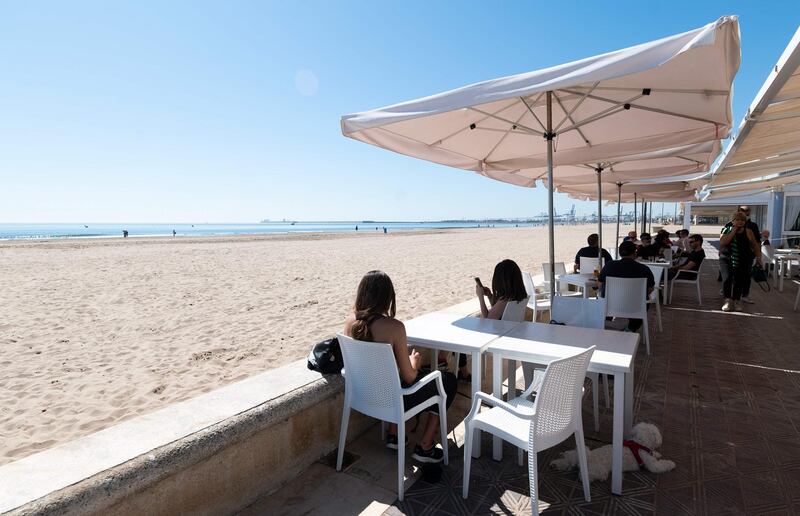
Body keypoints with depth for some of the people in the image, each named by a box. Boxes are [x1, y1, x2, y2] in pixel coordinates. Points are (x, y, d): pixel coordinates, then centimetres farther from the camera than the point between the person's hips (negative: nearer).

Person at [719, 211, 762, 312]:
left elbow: (755, 245, 8)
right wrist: (734, 231, -15)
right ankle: (728, 300, -1)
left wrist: (758, 257, 0)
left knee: (739, 281, 2)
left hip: (743, 262, 1)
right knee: (727, 278, -15)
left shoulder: (748, 232, 2)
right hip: (726, 259, -1)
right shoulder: (726, 229, -1)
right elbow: (723, 242, -17)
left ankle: (736, 301, 19)